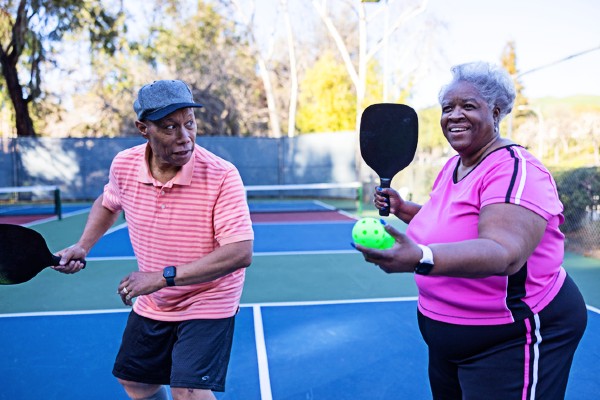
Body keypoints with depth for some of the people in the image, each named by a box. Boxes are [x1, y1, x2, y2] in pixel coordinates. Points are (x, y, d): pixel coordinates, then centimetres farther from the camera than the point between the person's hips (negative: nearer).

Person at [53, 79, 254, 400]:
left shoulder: (222, 175, -28)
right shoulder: (124, 165, -12)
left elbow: (240, 253, -33)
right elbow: (108, 203, 13)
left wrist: (165, 277, -33)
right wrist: (82, 246, 1)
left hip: (207, 304, -5)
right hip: (151, 305, 6)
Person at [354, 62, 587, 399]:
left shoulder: (515, 170, -22)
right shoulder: (452, 166, 5)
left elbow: (505, 253, -39)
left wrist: (420, 258, -54)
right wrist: (402, 208, 4)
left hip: (513, 341, -8)